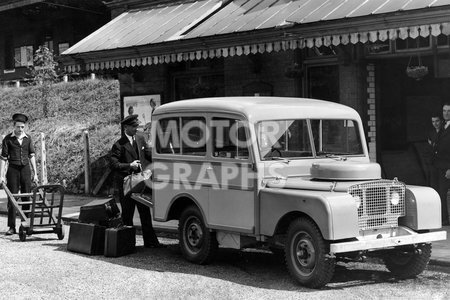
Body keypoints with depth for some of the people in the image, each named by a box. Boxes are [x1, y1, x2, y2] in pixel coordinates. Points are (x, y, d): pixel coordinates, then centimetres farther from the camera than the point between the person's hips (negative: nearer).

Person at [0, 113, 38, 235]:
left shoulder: (28, 138, 7)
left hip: (25, 169, 3)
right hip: (13, 169, -3)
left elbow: (31, 156, 10)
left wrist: (35, 173, 6)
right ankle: (12, 227, 0)